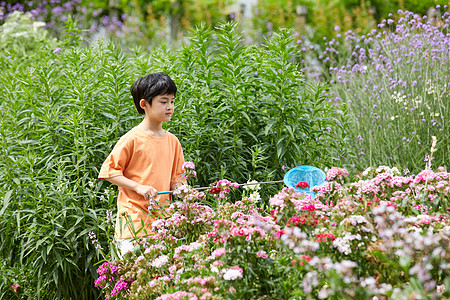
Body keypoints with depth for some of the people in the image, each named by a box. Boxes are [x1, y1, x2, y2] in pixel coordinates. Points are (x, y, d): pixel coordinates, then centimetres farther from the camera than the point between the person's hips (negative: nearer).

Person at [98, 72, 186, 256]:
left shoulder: (172, 141, 13)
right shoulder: (133, 139, -5)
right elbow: (109, 171, -5)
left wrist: (179, 187, 0)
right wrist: (138, 187, -14)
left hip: (162, 219, 5)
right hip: (134, 218, -5)